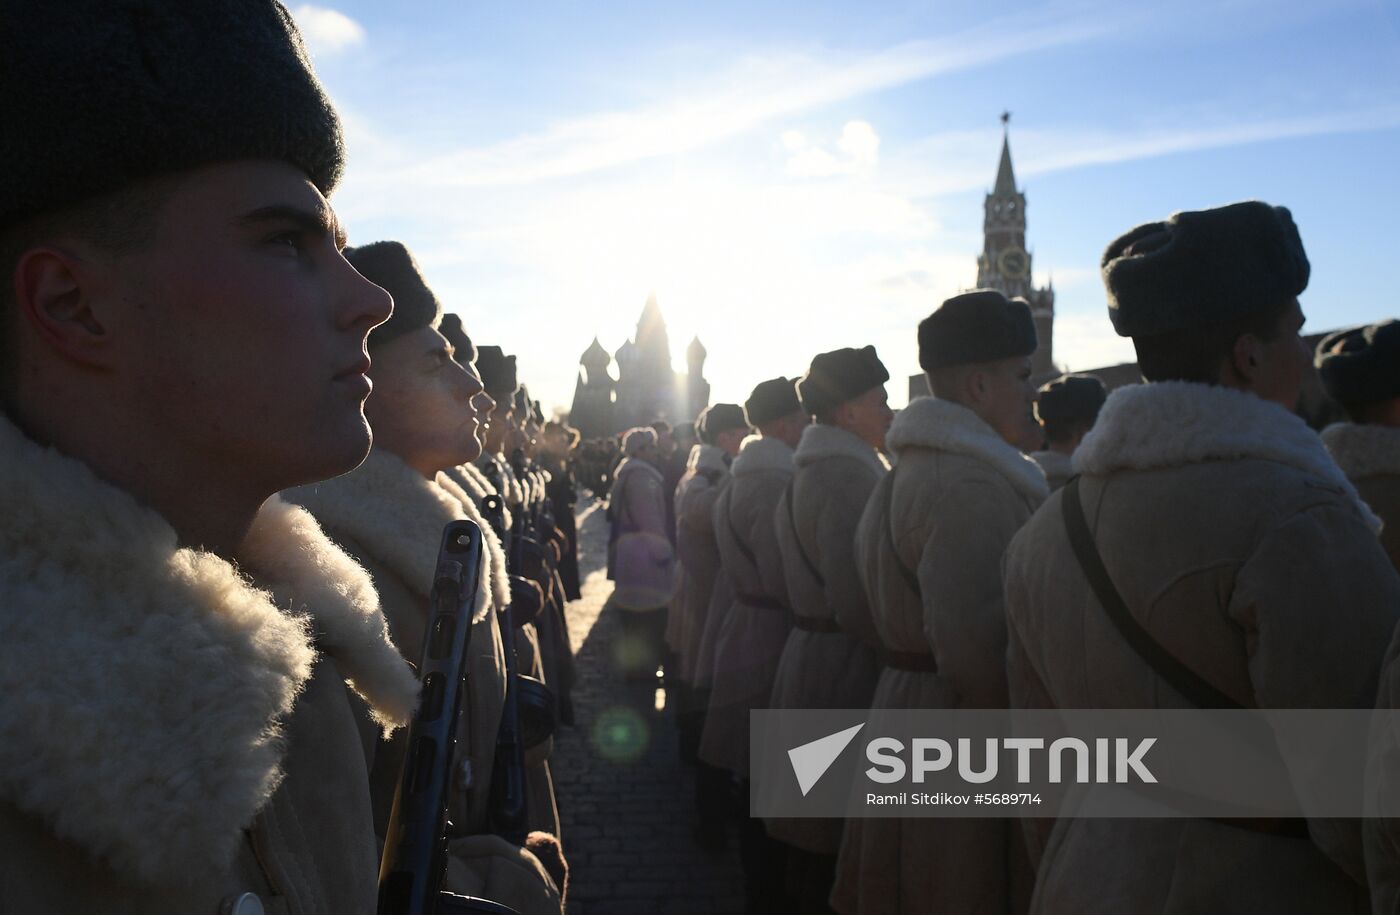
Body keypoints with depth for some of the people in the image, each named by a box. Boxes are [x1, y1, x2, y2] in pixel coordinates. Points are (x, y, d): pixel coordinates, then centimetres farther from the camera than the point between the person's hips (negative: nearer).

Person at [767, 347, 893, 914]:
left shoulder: (809, 470, 14)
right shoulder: (850, 473, -18)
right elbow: (858, 604, -25)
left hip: (807, 658, 10)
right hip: (847, 674, -10)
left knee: (814, 837, 21)